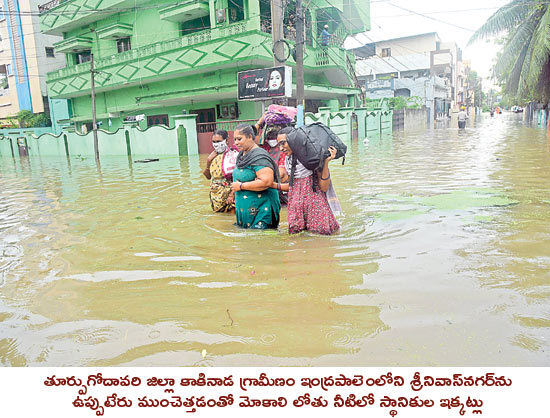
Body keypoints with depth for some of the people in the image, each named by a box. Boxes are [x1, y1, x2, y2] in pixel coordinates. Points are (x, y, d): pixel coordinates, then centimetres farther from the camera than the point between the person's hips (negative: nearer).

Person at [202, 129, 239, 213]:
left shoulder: (234, 154, -12)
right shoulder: (214, 155, 5)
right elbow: (208, 176, 13)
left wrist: (231, 195, -19)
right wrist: (208, 161, -2)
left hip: (228, 195, -6)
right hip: (215, 195, 6)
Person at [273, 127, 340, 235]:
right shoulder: (288, 160, 10)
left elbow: (324, 188, -13)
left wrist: (326, 162, -20)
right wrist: (274, 185, 11)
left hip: (315, 206, -5)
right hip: (296, 208, 5)